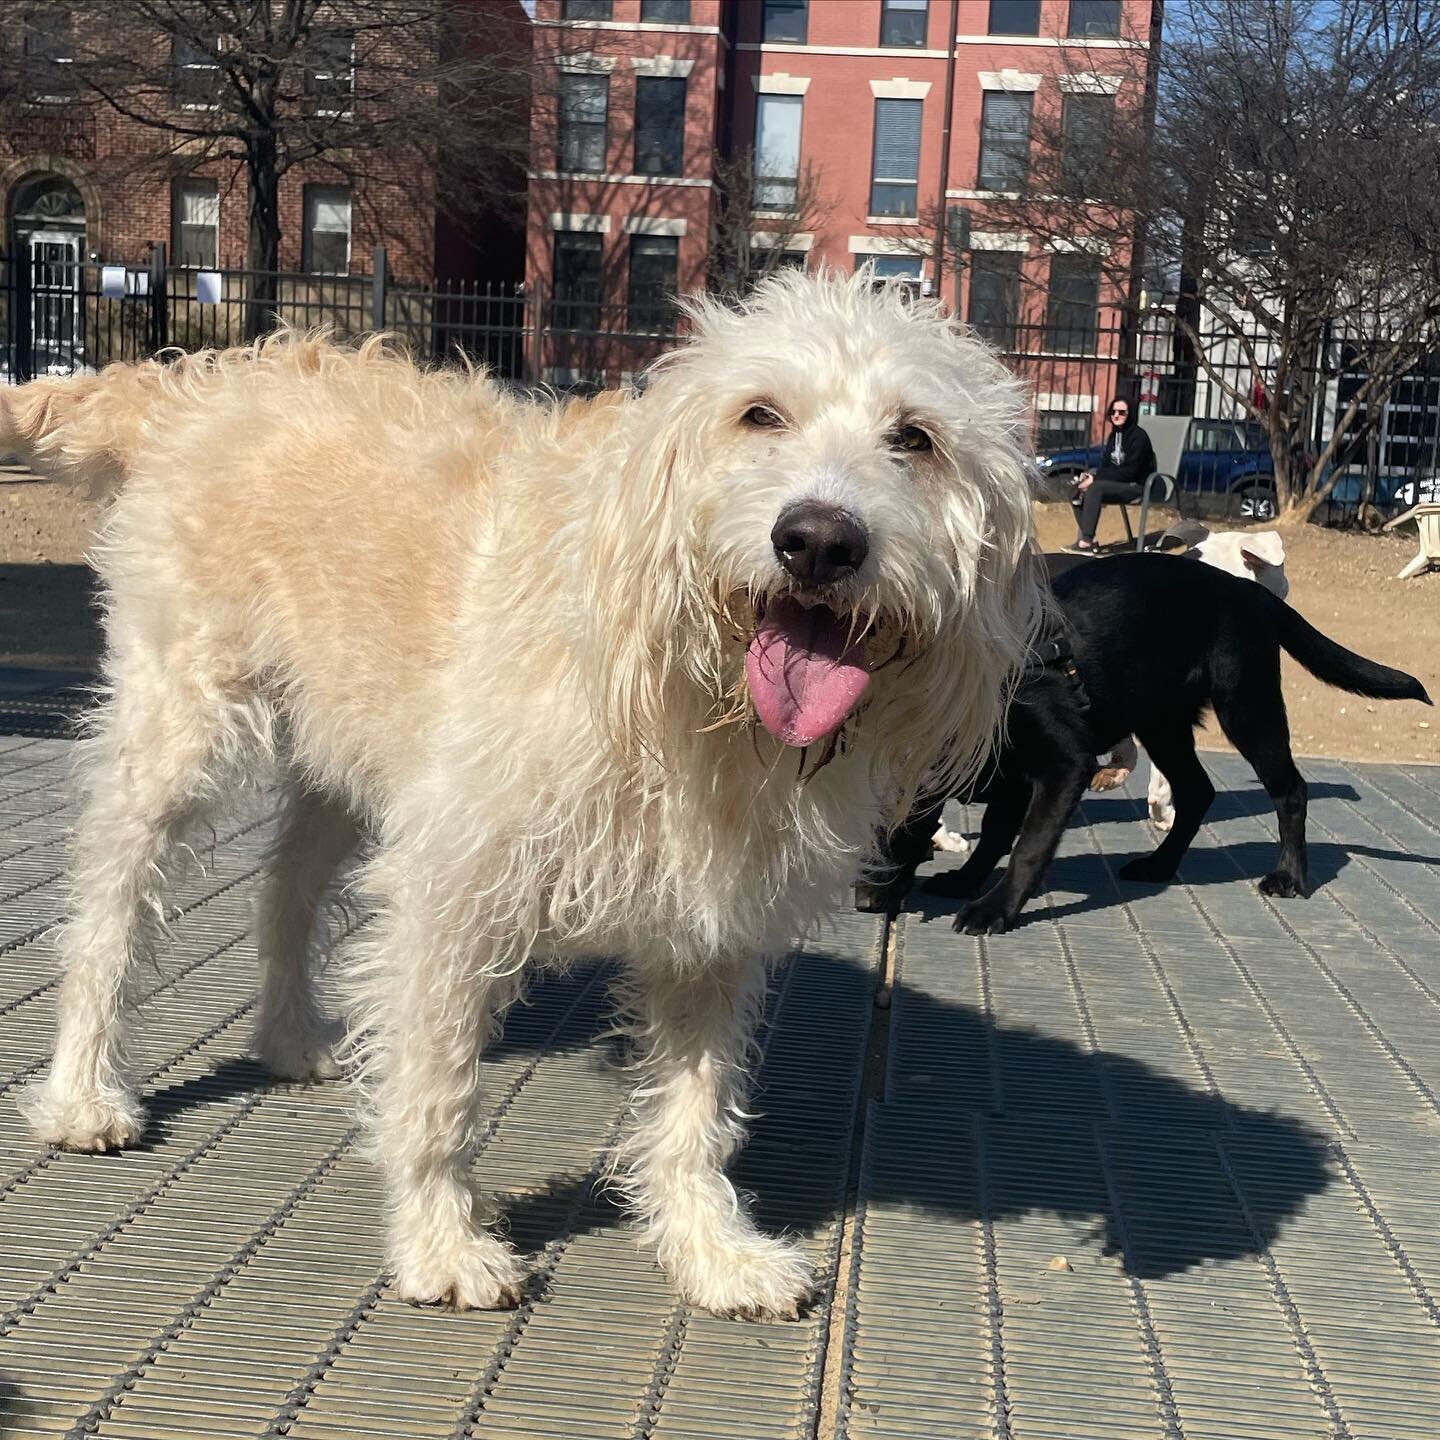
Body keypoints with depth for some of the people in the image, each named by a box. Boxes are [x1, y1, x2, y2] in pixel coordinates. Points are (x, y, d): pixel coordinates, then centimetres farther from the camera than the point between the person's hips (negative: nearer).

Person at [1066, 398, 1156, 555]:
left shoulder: (1138, 436, -13)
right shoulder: (1115, 435, 11)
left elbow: (1130, 471, -19)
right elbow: (1105, 465, 12)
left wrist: (1096, 478, -21)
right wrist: (1091, 475, -11)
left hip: (1136, 487, -8)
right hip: (1117, 483, 8)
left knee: (1096, 488, -31)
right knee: (1077, 491, -9)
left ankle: (1086, 542, -34)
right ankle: (1089, 540, -15)